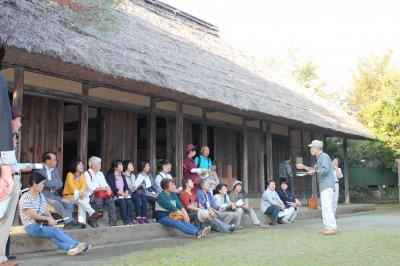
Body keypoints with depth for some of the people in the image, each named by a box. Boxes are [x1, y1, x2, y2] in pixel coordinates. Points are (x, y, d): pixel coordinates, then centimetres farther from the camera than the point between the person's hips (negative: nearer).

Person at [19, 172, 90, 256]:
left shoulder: (41, 196, 12)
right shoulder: (25, 198, -12)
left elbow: (46, 211, 10)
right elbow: (32, 215, -18)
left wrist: (50, 219, -11)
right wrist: (48, 218, -13)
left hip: (41, 224, 6)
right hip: (31, 226, -6)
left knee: (51, 235, -24)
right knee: (55, 231, -23)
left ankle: (69, 247, -43)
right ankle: (76, 244, -22)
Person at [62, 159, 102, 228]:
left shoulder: (83, 176, 9)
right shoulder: (70, 174, -5)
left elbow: (83, 187, -8)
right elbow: (72, 186, -20)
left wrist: (81, 192, -31)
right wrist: (78, 193, -38)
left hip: (78, 197, 4)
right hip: (68, 196, -4)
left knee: (81, 203, -31)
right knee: (81, 199, -33)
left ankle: (82, 221, -40)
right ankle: (93, 213, -44)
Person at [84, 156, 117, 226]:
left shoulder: (100, 174, 19)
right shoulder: (87, 174, -4)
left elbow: (105, 184, 12)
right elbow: (91, 188, -15)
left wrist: (108, 189, -12)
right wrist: (104, 188, -17)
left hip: (100, 195, 6)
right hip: (90, 196, -6)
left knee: (110, 200, -21)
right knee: (98, 200, -35)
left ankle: (113, 222, -23)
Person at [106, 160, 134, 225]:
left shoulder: (122, 175, 21)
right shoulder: (110, 176, 0)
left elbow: (126, 186, 13)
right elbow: (113, 188, -11)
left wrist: (126, 193, -8)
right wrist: (122, 194, -17)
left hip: (124, 195, 5)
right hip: (115, 196, -5)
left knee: (129, 202, -26)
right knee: (122, 202, -34)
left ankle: (130, 220, -29)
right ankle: (126, 221, -34)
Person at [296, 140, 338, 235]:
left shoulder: (324, 156, -10)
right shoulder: (319, 158, 20)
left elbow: (325, 170, -20)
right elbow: (315, 169, 28)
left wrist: (315, 172, -9)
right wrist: (304, 167, 20)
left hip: (327, 185, -10)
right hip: (323, 186, 10)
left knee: (327, 206, -13)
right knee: (324, 206, 11)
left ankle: (333, 227, -14)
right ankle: (327, 227, 14)